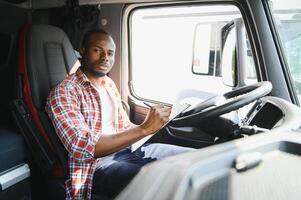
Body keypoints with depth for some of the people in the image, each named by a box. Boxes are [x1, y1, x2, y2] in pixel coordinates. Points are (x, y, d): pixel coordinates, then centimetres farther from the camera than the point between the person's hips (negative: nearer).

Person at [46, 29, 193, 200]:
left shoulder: (109, 84, 14)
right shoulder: (63, 93, -11)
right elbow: (83, 147, -24)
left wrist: (153, 123, -4)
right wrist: (144, 129, -26)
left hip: (125, 149, 8)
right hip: (96, 164, -7)